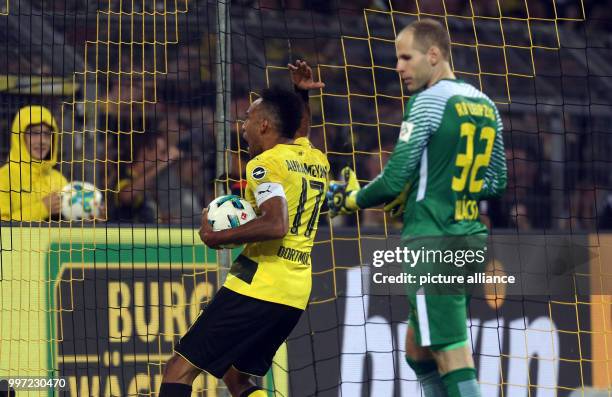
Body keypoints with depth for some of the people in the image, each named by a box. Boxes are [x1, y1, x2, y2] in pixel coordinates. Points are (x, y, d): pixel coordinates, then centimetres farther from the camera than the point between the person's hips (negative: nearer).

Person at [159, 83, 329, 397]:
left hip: (257, 288, -8)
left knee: (179, 370, -7)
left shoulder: (264, 164, -9)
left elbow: (277, 225, -25)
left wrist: (217, 237, -16)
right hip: (297, 294, 8)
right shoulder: (318, 161, 14)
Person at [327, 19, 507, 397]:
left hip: (432, 243, -8)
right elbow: (496, 181, 19)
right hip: (472, 239, 8)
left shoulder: (427, 102, -11)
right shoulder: (486, 105, 13)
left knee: (453, 358, -11)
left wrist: (352, 201, 5)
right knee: (418, 351, 17)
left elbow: (395, 178, -12)